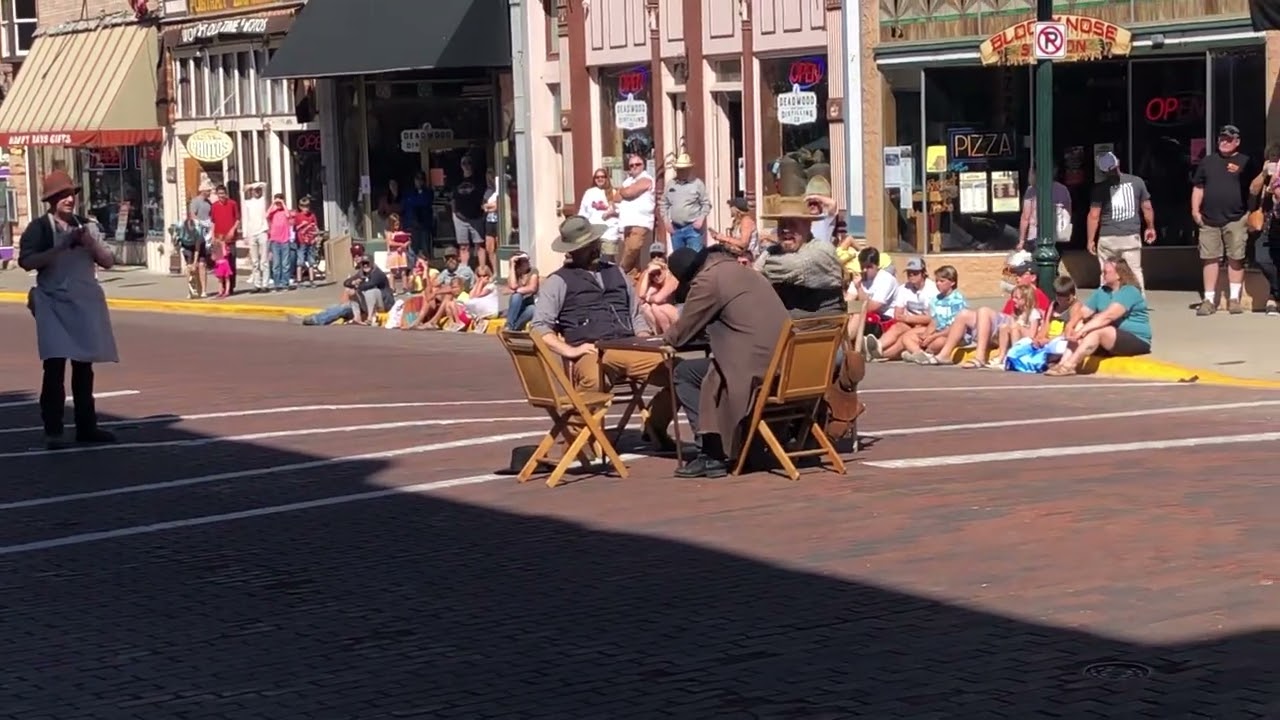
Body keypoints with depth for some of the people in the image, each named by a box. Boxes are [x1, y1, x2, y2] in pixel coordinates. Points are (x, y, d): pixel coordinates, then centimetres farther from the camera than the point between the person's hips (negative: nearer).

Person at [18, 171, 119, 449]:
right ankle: (52, 430, -9)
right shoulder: (39, 227, -5)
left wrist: (90, 244, -10)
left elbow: (108, 261, 8)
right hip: (54, 304, -5)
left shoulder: (87, 226, 9)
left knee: (84, 367, 11)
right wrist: (62, 246, -22)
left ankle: (86, 426, 19)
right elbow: (26, 261, -17)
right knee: (55, 365, -11)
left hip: (86, 303, 5)